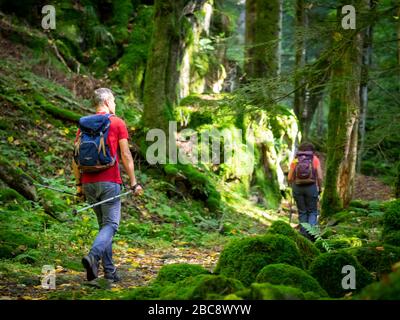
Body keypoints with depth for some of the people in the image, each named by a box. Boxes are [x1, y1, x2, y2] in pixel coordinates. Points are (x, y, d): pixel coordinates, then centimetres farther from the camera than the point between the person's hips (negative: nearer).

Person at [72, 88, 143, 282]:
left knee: (104, 224, 14)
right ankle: (93, 256, -29)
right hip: (109, 182, -5)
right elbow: (126, 155, -6)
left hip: (88, 183, 5)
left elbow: (76, 157, 9)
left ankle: (109, 271, 13)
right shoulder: (117, 123, -2)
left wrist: (79, 184, 16)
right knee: (111, 224, -4)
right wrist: (134, 183, -2)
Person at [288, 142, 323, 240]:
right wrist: (320, 188, 10)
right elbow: (320, 177, -5)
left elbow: (290, 178, 0)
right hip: (311, 187, -1)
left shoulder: (295, 160, 4)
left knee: (302, 212, 13)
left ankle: (304, 233, 12)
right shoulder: (315, 159, 0)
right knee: (312, 212, 9)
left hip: (297, 188, 1)